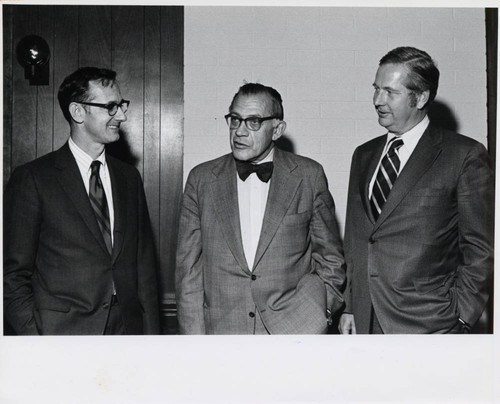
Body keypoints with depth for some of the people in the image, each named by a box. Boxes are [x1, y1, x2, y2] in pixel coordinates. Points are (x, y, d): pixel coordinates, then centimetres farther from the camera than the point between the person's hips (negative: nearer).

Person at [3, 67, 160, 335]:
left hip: (128, 327, 4)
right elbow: (13, 275, -5)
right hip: (62, 331, -4)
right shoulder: (32, 179, -6)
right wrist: (35, 334, -13)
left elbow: (144, 265, 9)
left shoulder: (129, 177, 9)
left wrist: (151, 333, 3)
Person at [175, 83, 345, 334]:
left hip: (293, 332, 0)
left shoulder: (309, 176, 2)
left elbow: (330, 257, 10)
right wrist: (195, 348, -1)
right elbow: (189, 269, 4)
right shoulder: (201, 179, 4)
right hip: (221, 330, 1)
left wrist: (319, 307, -5)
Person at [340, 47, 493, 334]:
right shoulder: (364, 155, 12)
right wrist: (350, 306, 9)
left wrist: (460, 318, -8)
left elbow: (481, 250, -4)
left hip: (428, 325, -4)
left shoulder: (465, 155, -4)